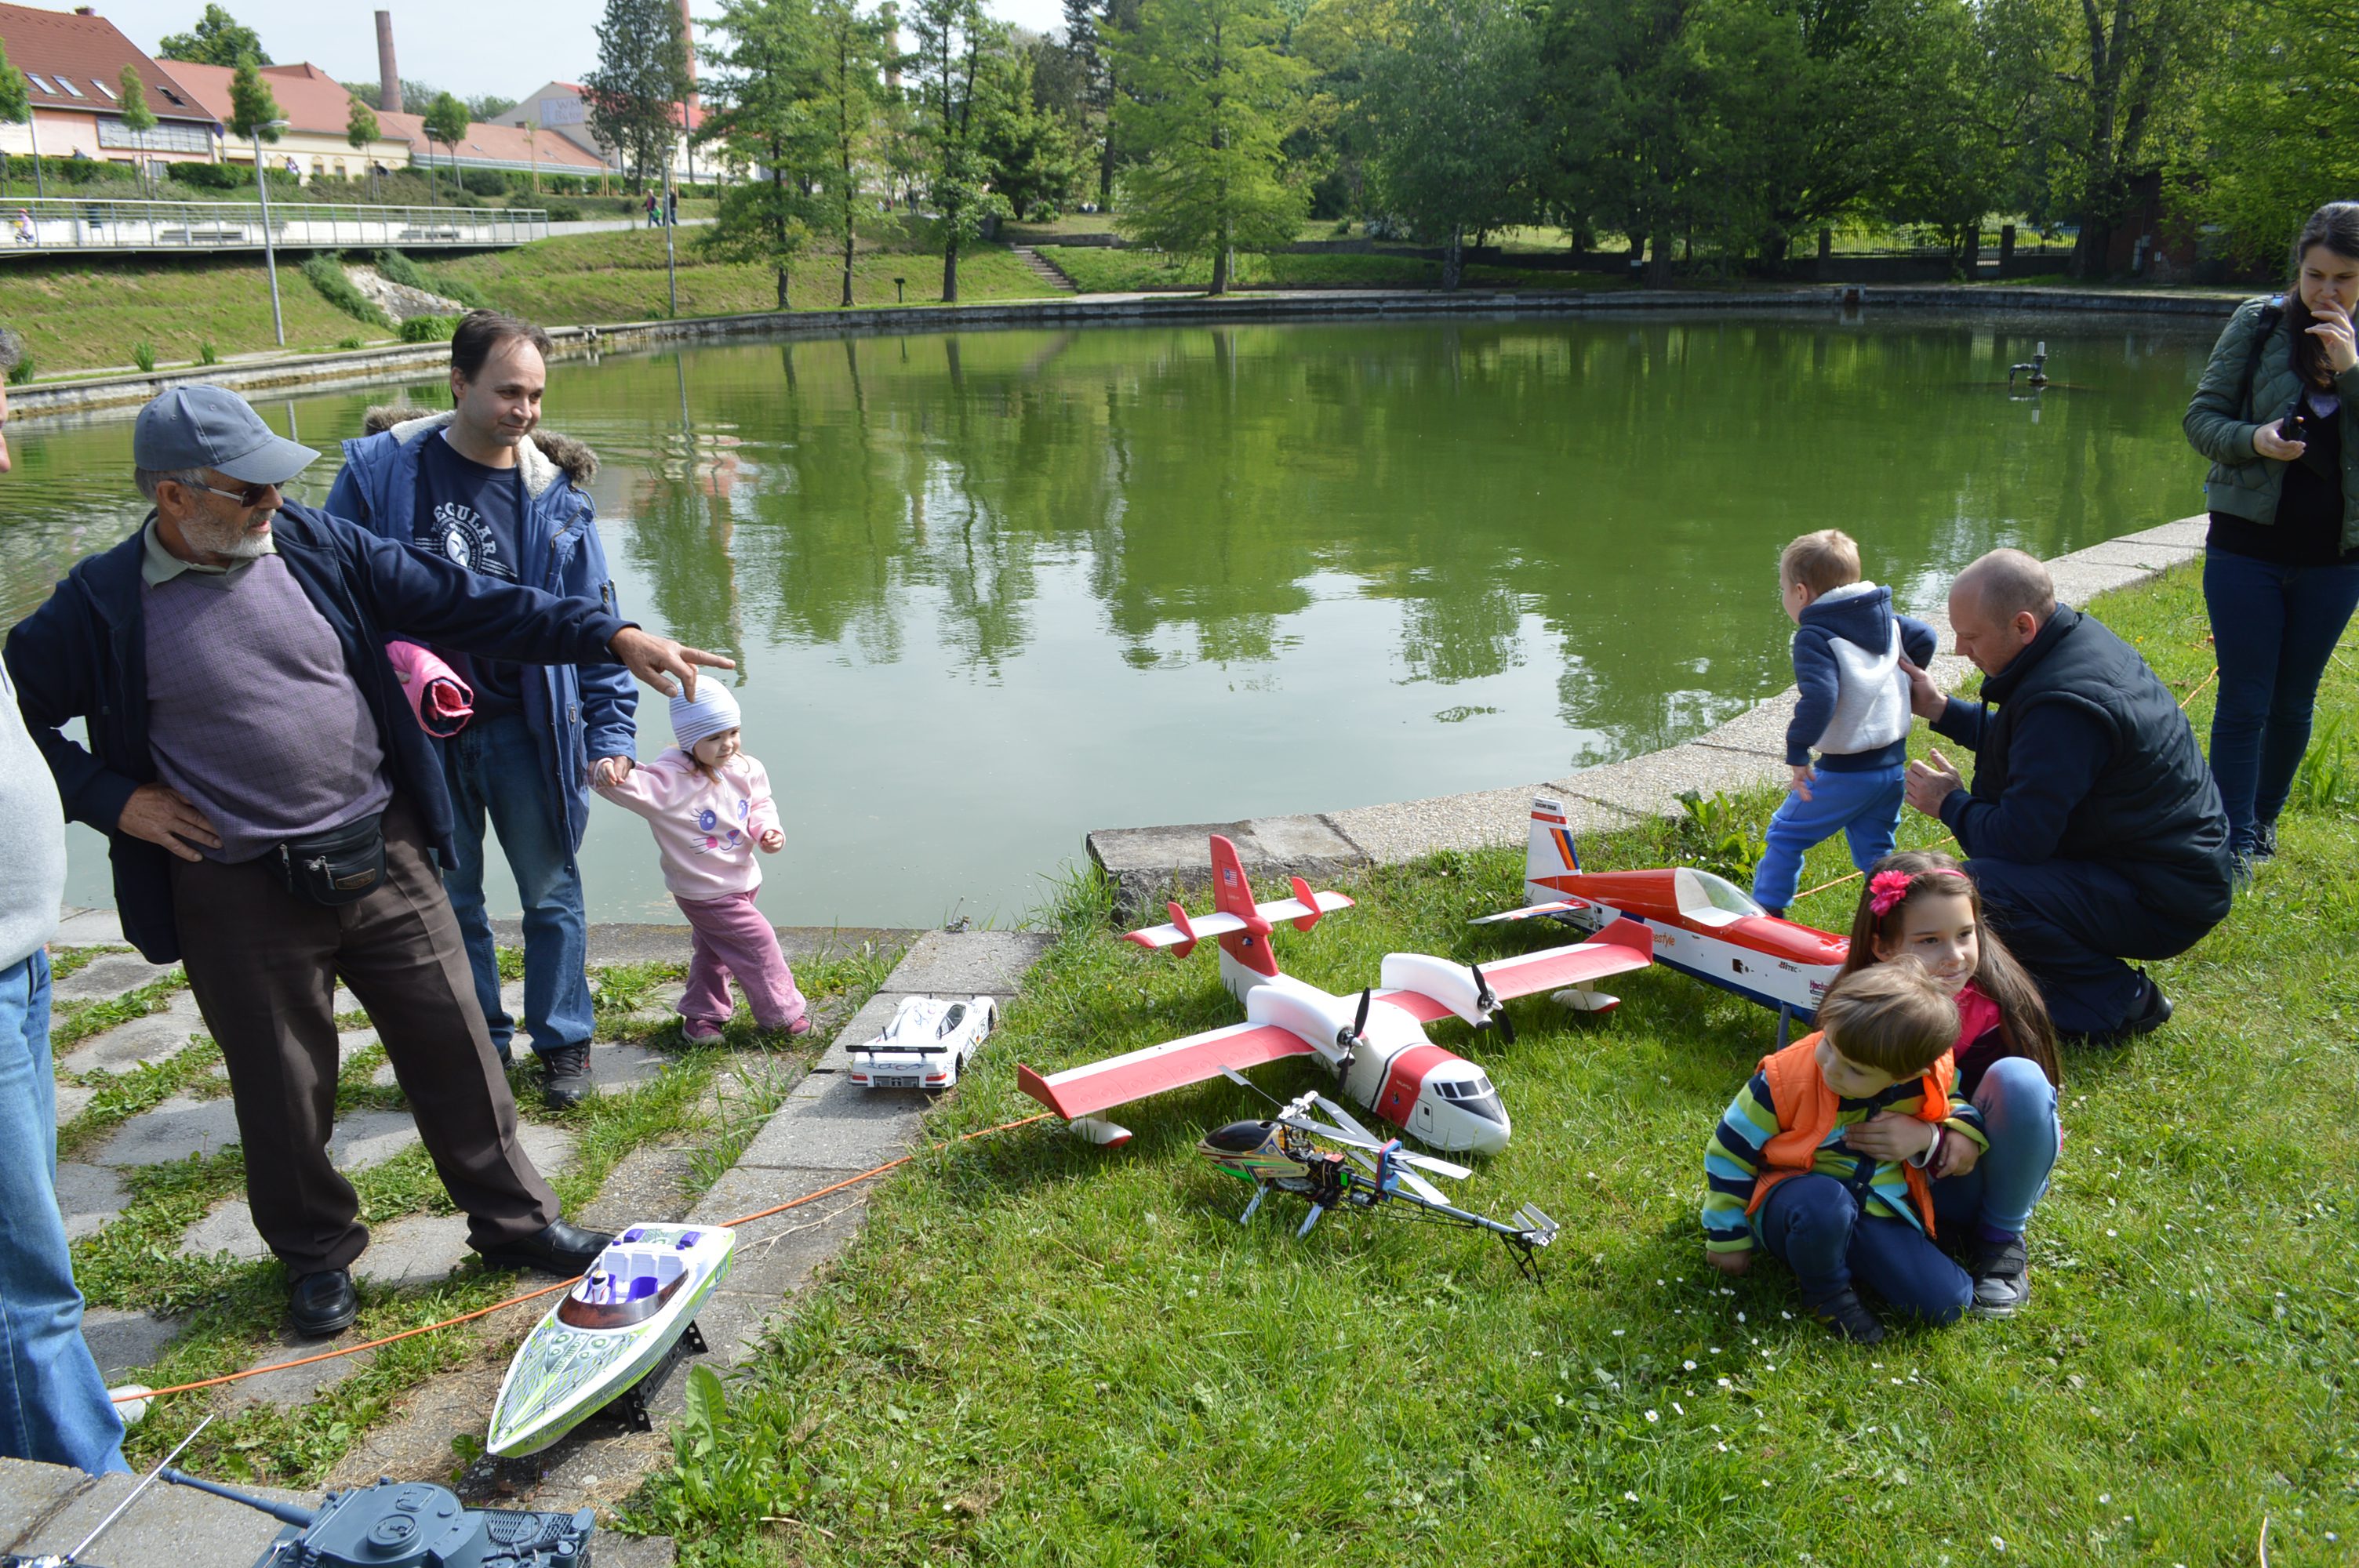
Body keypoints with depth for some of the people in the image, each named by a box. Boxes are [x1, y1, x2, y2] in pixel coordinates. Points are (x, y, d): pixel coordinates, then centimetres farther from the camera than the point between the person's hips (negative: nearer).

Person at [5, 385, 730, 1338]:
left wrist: (611, 635, -6)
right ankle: (318, 1257, 35)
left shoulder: (316, 547, 1)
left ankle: (513, 1220, 28)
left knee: (454, 1044, 9)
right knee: (284, 1089, 11)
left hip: (381, 857, 3)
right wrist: (110, 799, -7)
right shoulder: (104, 605, -6)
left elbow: (462, 603, 0)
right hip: (239, 894, -2)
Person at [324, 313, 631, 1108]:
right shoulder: (381, 469, -4)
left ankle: (563, 1042, 26)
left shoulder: (555, 490, -1)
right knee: (447, 901, 13)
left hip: (526, 729, 0)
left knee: (551, 892, 9)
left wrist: (610, 734, -4)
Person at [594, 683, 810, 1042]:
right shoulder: (672, 779, -24)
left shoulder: (745, 770, -4)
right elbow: (635, 787, -37)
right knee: (757, 942, -3)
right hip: (705, 891, -7)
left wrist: (767, 830, -8)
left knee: (713, 951, 21)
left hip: (741, 880, 7)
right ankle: (781, 1013, 15)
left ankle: (700, 1015, 39)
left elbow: (760, 805, 11)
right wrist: (614, 770, -59)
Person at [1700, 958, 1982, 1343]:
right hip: (1793, 1199, -4)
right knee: (1825, 1204, -40)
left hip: (1879, 1216, 4)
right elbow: (1730, 1150, -9)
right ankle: (1824, 1290, -8)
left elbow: (1956, 1107, 10)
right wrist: (1728, 1239, -1)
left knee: (1947, 1303, -13)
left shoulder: (1933, 1077, -14)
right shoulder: (1787, 1078, -22)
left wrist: (1930, 1138, -16)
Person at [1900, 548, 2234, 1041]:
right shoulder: (2081, 634, 1)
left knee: (1973, 887, -29)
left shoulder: (2063, 705, -30)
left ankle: (2116, 998, -6)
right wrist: (1941, 709, 12)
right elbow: (2026, 744, 19)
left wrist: (1949, 805, -9)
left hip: (2163, 906, -11)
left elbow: (2018, 839, -28)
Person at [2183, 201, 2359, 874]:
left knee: (2294, 702, 13)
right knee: (2243, 703, -1)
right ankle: (2236, 843, 9)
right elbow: (2201, 418, -3)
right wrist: (2252, 439, -22)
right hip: (2248, 545, -2)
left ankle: (2264, 819, 32)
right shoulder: (2259, 323, -4)